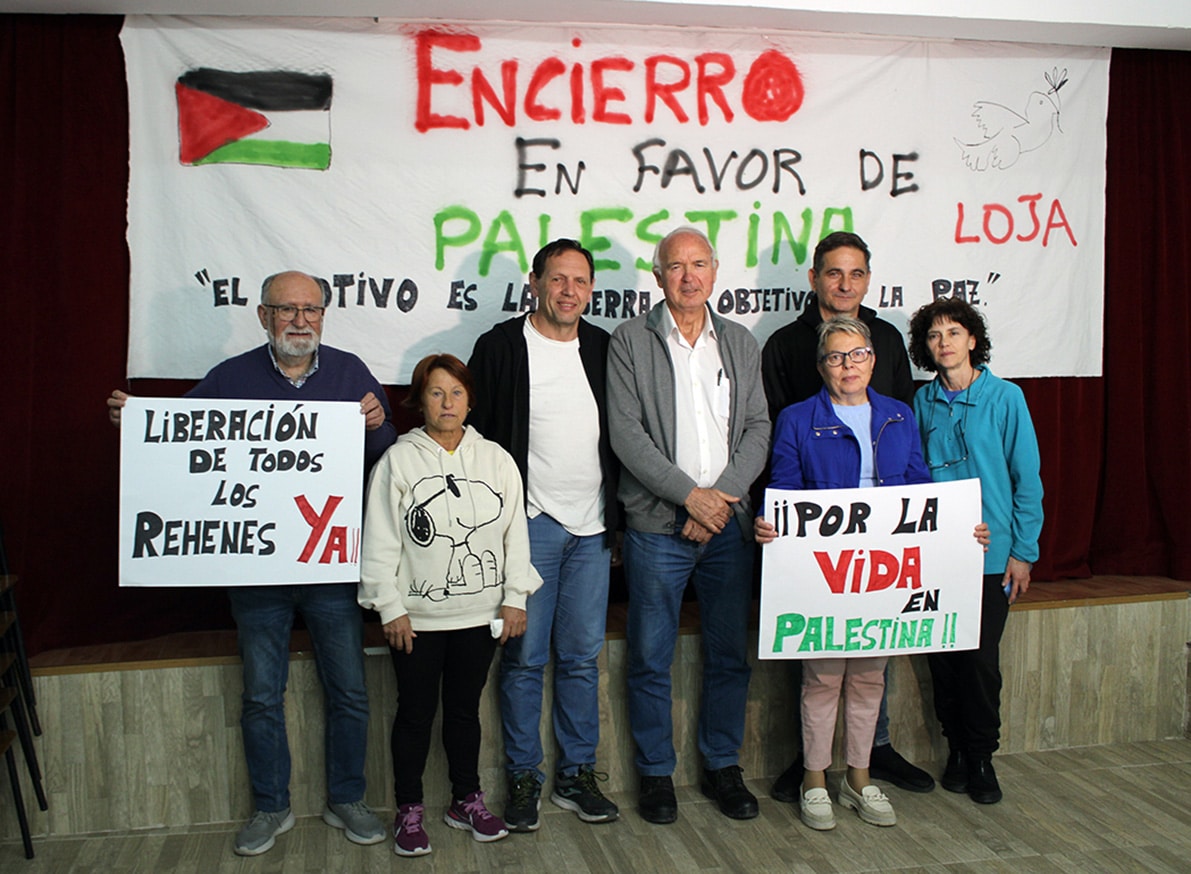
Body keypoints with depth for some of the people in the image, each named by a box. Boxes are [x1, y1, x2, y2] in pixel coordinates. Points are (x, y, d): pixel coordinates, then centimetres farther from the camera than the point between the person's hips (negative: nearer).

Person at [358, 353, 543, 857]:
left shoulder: (495, 460, 3)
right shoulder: (398, 460, -5)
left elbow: (515, 532, 6)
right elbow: (380, 541, -5)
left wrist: (515, 598, 2)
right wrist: (391, 607, -8)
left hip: (480, 614, 2)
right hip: (416, 617, -2)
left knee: (465, 709, 15)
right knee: (415, 712, 8)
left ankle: (467, 801, 30)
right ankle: (409, 810, 22)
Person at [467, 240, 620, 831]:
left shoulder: (603, 348, 9)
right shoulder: (502, 346, -3)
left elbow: (619, 433, 14)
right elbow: (476, 433, -2)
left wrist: (616, 516, 11)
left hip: (592, 527, 4)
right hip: (530, 523, -4)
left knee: (583, 656, 10)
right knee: (524, 657, 4)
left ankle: (576, 774, 23)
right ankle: (523, 778, 18)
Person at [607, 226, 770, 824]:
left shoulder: (741, 343, 11)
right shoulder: (630, 341, -1)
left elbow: (758, 428, 6)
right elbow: (626, 434, -9)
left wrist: (723, 495, -9)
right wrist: (689, 494, -14)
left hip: (728, 523, 4)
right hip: (657, 523, -3)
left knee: (730, 654, 11)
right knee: (651, 660, 5)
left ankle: (723, 766, 27)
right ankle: (656, 772, 21)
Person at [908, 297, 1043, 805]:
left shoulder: (1005, 397, -4)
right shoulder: (923, 402, 5)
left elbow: (1026, 479, -2)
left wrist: (1023, 552, -5)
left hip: (989, 553, -3)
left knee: (981, 661, 1)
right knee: (942, 658, 8)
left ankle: (982, 757, 20)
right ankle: (956, 750, 26)